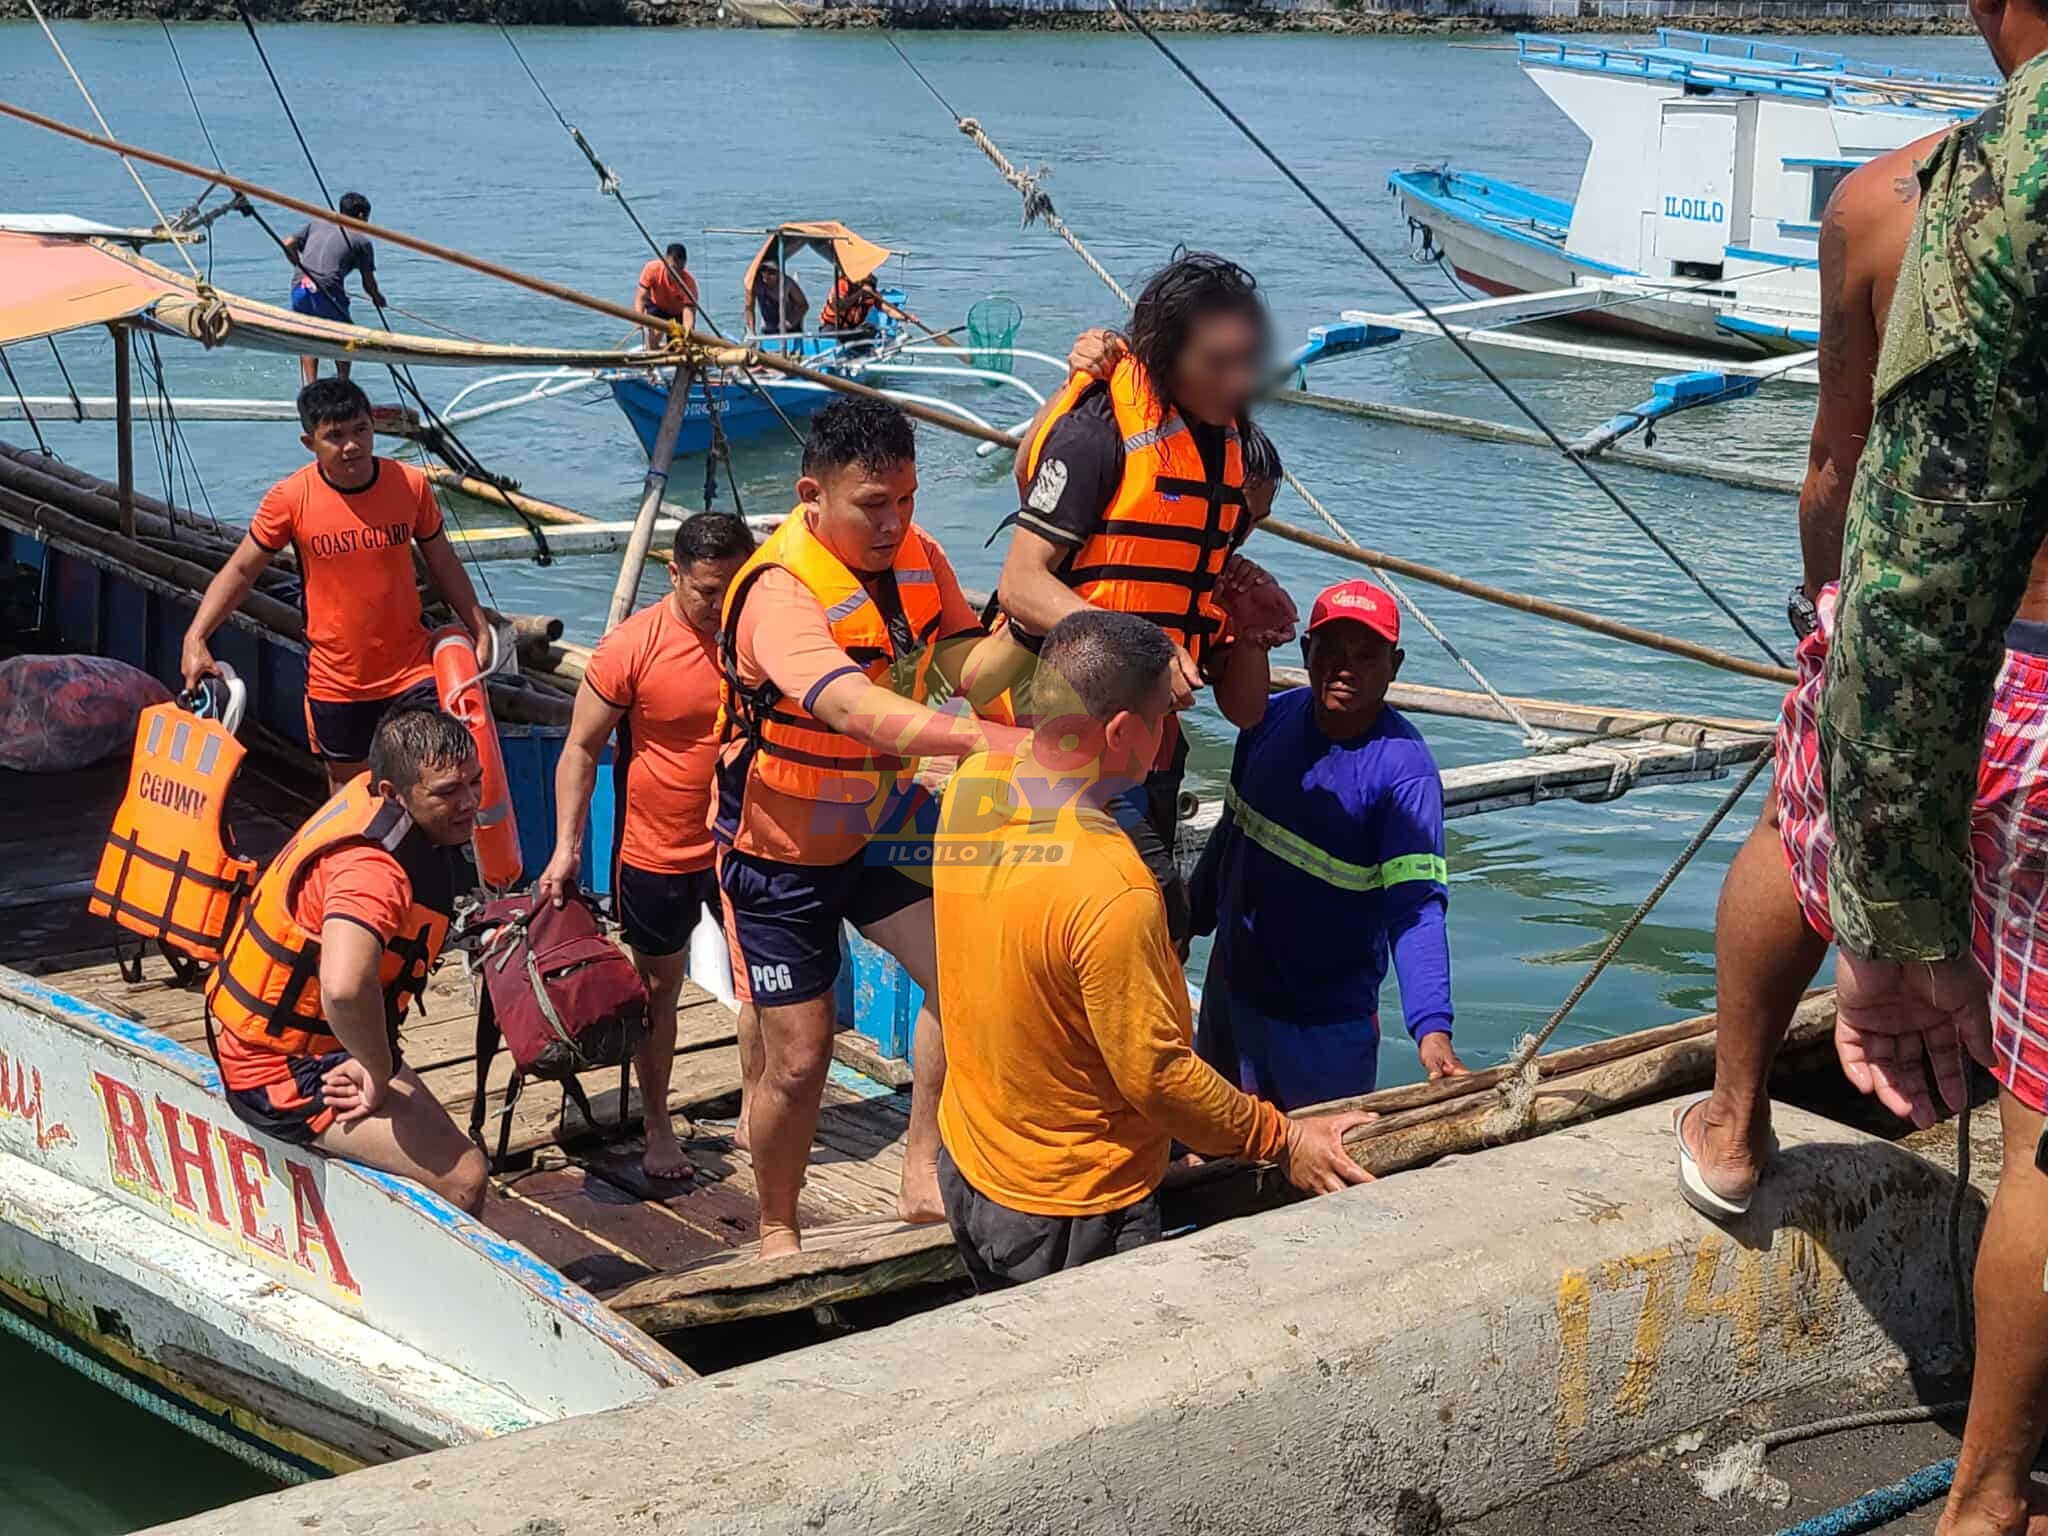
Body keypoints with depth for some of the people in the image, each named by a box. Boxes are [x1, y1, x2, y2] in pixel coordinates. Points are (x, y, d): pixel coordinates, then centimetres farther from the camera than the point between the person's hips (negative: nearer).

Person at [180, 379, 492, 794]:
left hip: (411, 671, 0)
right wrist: (196, 638, -16)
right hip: (336, 679, 0)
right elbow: (240, 571, -5)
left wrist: (479, 627, 6)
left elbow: (442, 563, 6)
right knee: (348, 783, 14)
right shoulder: (290, 498, -12)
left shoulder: (411, 485, -8)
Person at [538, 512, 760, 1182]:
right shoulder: (632, 646, -17)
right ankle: (658, 1129, 28)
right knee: (659, 987, 13)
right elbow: (581, 749, -9)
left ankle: (754, 1116, 24)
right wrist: (567, 847, -13)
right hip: (657, 851, -2)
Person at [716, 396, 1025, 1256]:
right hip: (779, 843, -6)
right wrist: (985, 739, -59)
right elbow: (859, 710, -47)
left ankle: (923, 1182, 2)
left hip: (876, 820, 6)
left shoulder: (914, 556, -7)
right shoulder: (779, 593, -31)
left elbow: (965, 666, -14)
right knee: (800, 1059, 0)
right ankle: (777, 1232, 23)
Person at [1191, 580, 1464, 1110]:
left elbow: (1415, 908, -27)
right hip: (1232, 988, 5)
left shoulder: (1405, 772, -23)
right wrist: (1191, 923, 19)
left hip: (1329, 1021, -5)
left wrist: (1432, 1026, -38)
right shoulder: (1272, 718, -5)